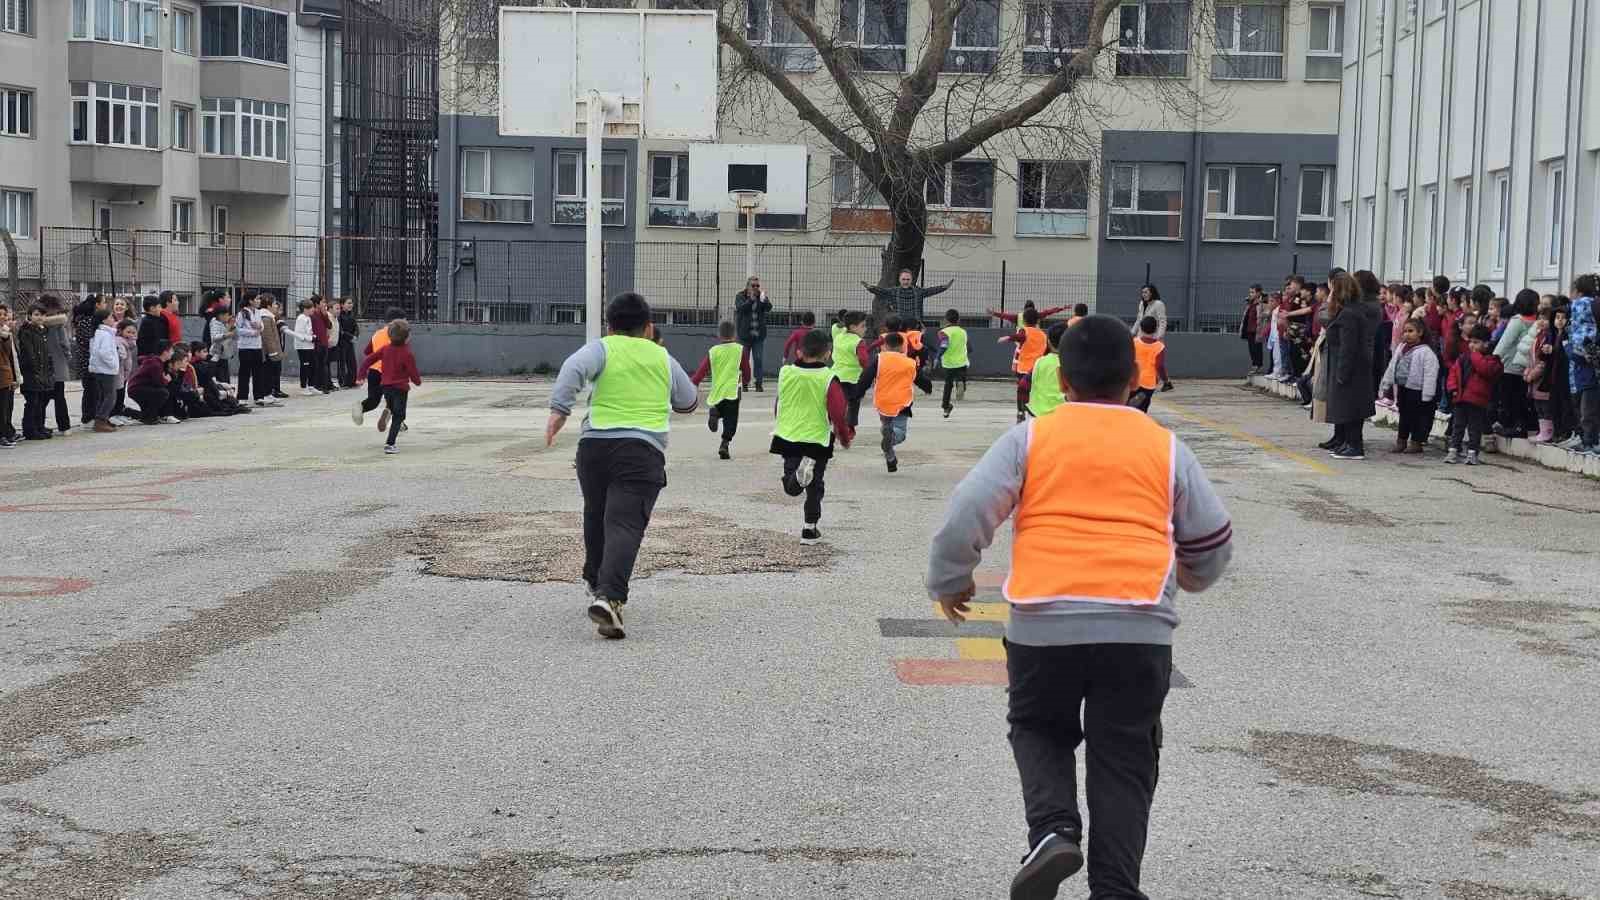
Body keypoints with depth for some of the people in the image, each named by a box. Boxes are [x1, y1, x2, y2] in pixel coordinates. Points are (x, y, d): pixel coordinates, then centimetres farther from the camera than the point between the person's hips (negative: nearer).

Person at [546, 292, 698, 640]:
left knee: (596, 515, 23)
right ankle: (609, 596, -30)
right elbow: (689, 402, 30)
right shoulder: (663, 358, 16)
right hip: (644, 450, -1)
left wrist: (559, 410, -18)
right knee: (625, 524, -12)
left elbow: (574, 368, -12)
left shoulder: (602, 348, 9)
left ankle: (596, 581, 40)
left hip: (595, 443, 1)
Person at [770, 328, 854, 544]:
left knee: (791, 487, 7)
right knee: (814, 489, 15)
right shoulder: (828, 379, -13)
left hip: (787, 436, 2)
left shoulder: (786, 373, -2)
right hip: (818, 439, -2)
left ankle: (798, 475, -26)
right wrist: (846, 436, 2)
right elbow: (837, 412, -15)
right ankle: (810, 529, 18)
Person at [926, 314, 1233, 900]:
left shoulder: (1031, 438, 8)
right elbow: (1213, 539, 20)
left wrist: (948, 581, 15)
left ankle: (1053, 829, -2)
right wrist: (1191, 578, 41)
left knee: (1039, 730, 21)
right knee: (1123, 762, 11)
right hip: (1139, 626, 1)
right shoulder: (1166, 447, 13)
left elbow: (968, 511, 0)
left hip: (1043, 621, 0)